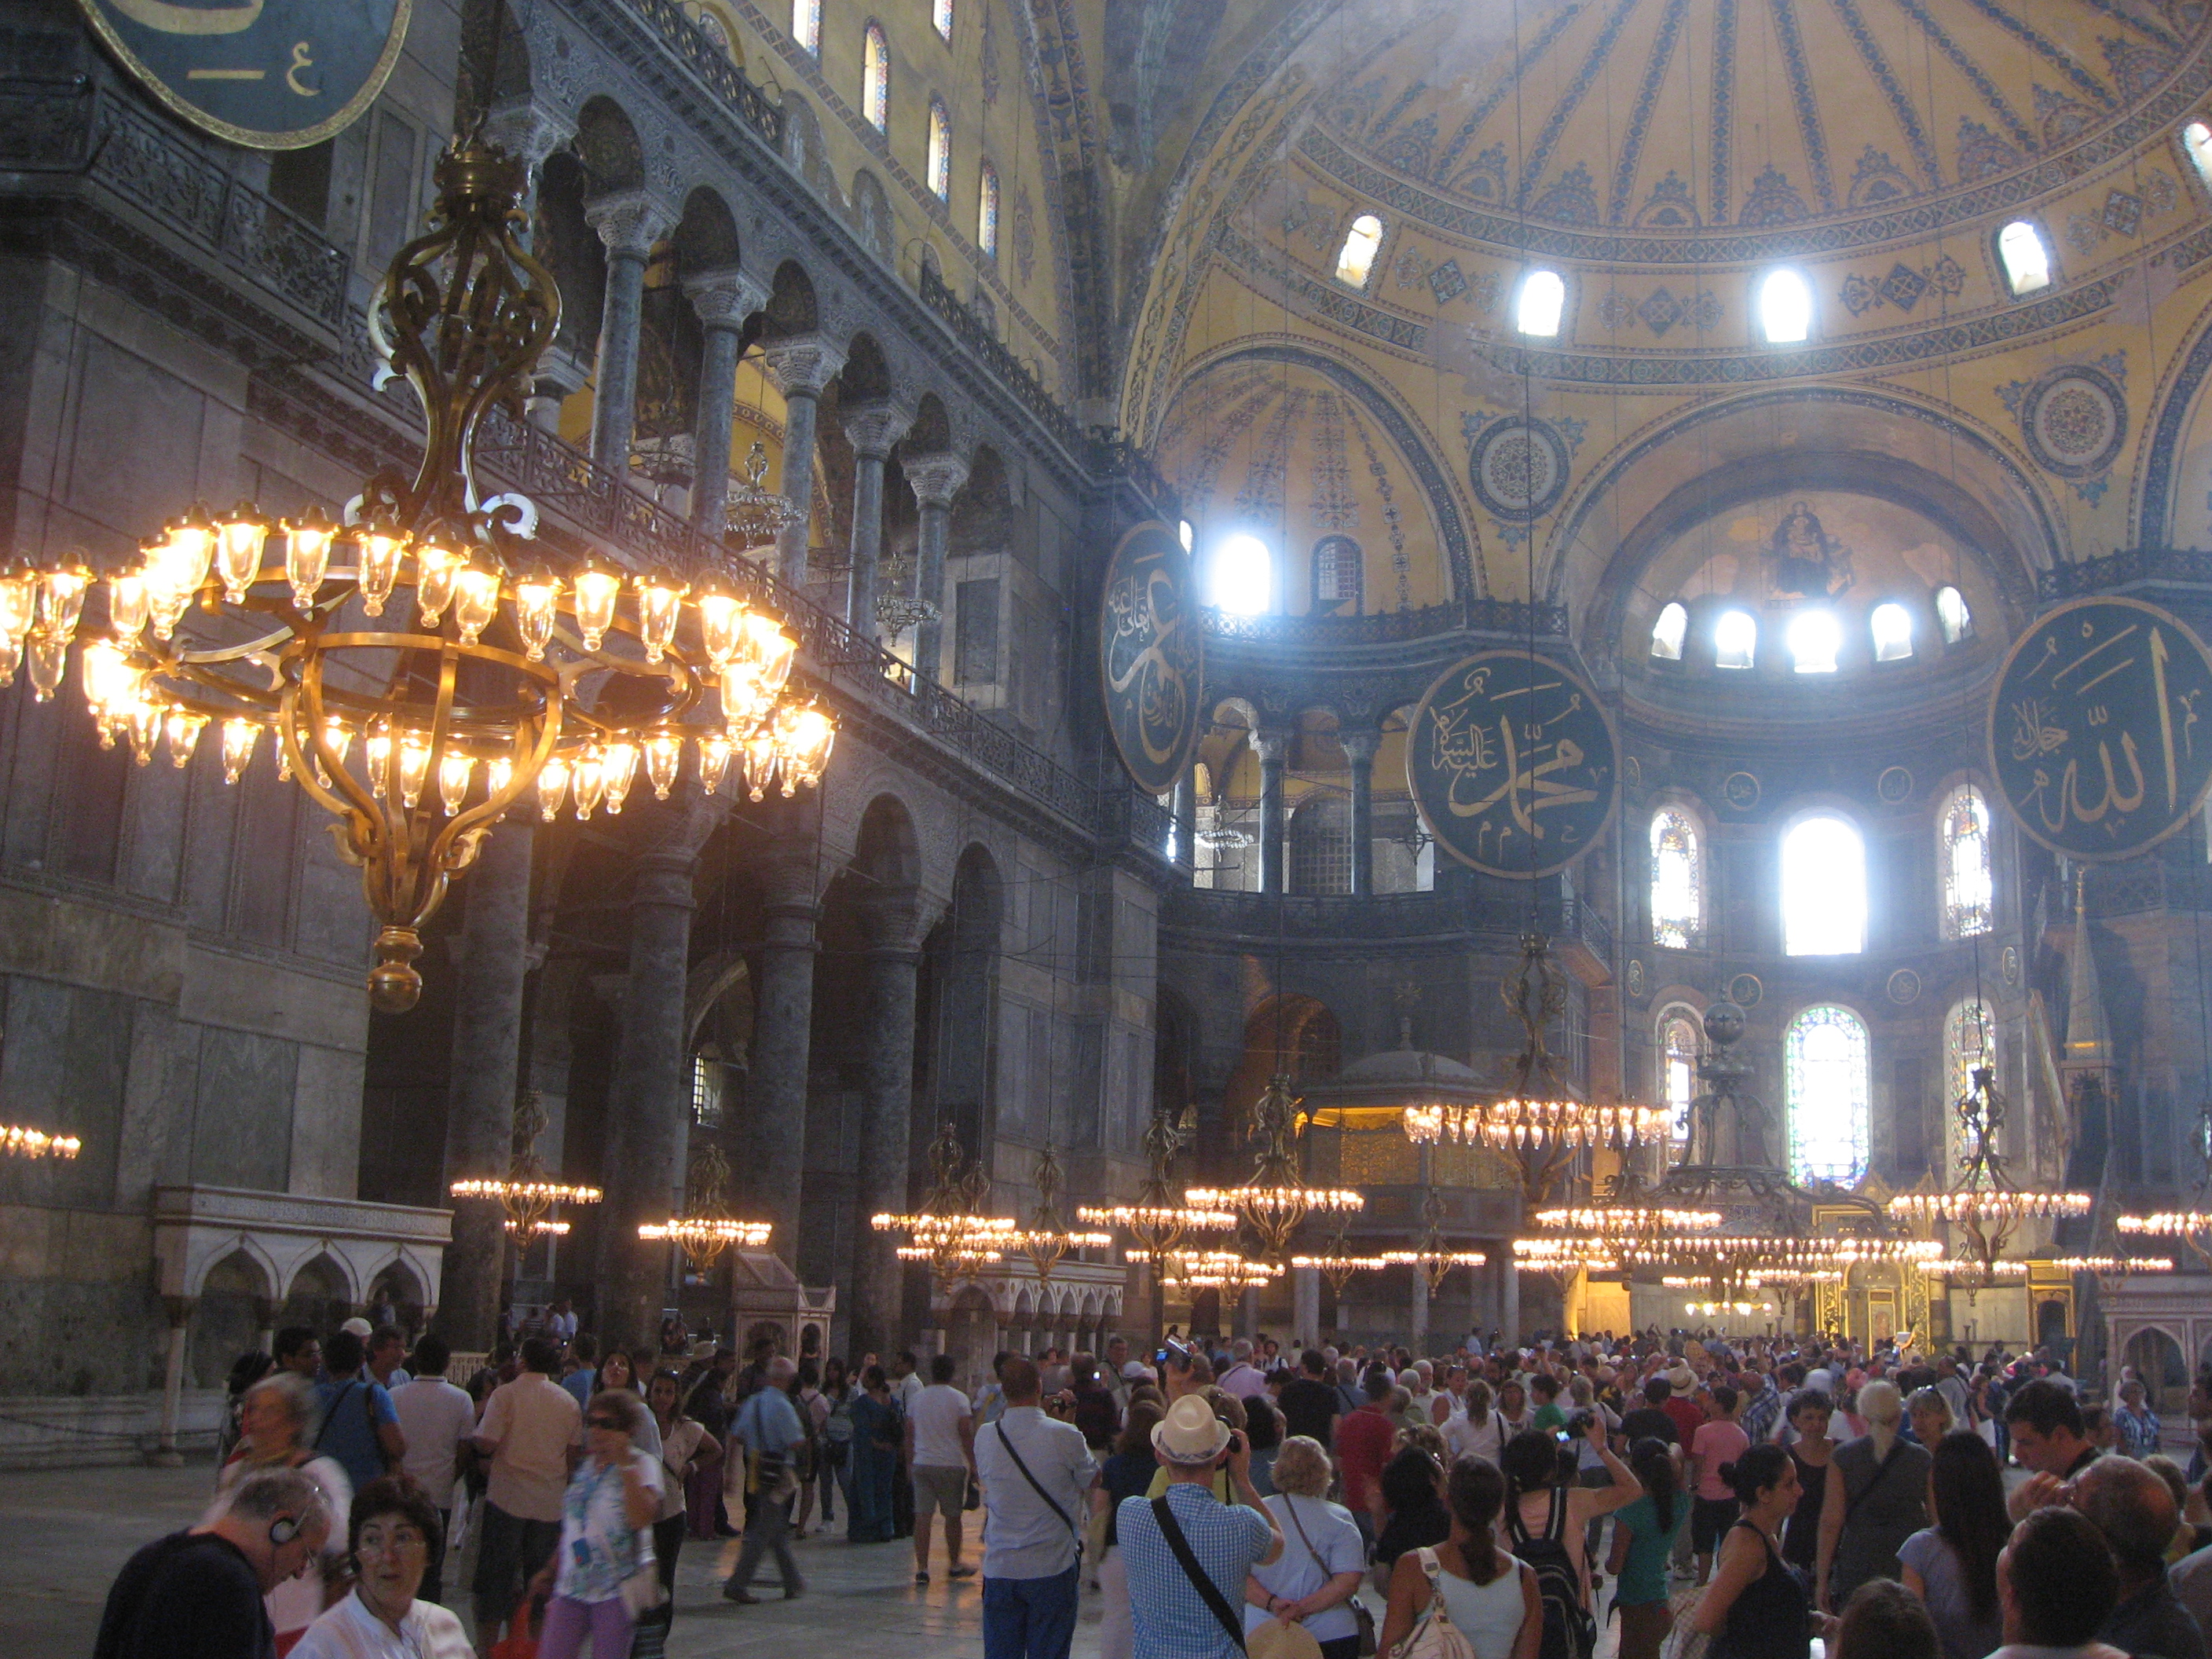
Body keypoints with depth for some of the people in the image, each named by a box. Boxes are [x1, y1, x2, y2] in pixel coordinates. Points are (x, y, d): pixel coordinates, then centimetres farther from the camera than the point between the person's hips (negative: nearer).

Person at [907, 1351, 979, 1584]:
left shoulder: (918, 1398, 8)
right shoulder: (958, 1399, -4)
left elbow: (909, 1435, 12)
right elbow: (966, 1435, -7)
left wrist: (909, 1463, 21)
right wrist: (973, 1465, 0)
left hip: (921, 1465, 3)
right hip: (951, 1465, -3)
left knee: (922, 1516, 1)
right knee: (952, 1516, 10)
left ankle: (922, 1568, -3)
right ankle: (955, 1565, 21)